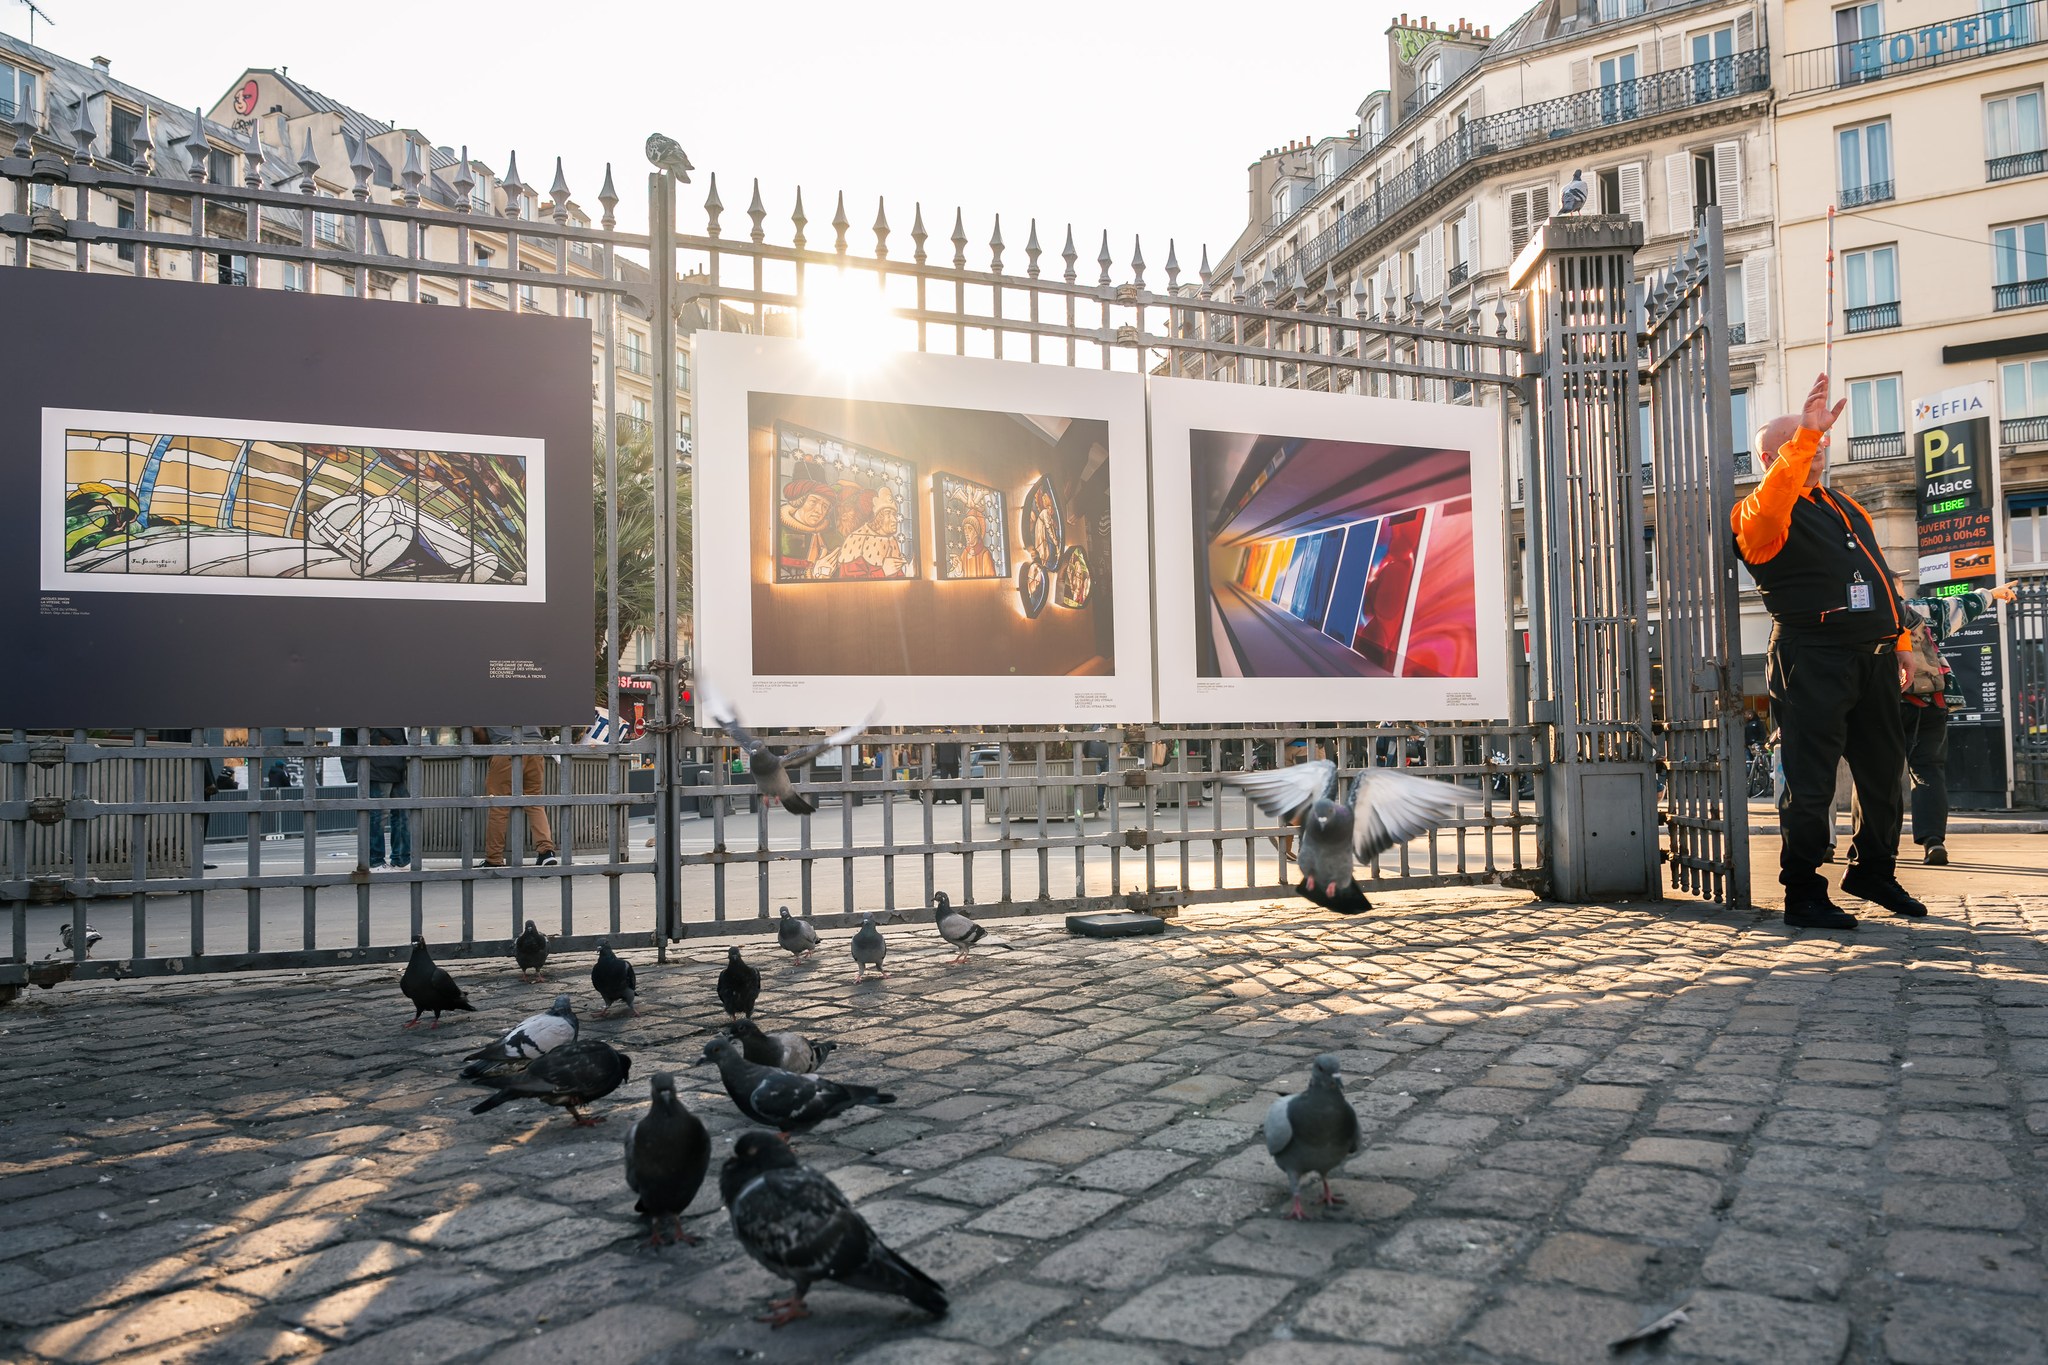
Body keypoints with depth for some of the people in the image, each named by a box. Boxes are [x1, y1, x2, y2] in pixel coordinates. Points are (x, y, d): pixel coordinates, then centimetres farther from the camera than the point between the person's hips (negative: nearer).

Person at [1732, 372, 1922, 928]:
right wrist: (1806, 435, -36)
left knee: (1884, 770, 15)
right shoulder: (1759, 515, -3)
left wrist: (1901, 642, 22)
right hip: (1812, 660, -8)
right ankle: (1802, 895, 3)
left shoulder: (1845, 506, 23)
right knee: (1811, 783, -6)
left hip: (1874, 654, 8)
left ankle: (1874, 872, 32)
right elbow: (1768, 511, -29)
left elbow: (1879, 580, 27)